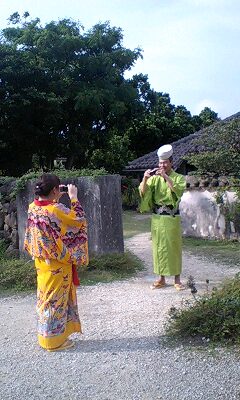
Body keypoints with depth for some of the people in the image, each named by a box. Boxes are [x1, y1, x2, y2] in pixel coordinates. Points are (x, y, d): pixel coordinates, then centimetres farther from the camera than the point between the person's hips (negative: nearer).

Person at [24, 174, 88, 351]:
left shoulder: (33, 207, -3)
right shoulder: (56, 210, -25)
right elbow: (79, 219, -13)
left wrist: (55, 200, 9)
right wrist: (74, 197, -7)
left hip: (42, 261, 8)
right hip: (57, 264, -7)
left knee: (46, 297, 19)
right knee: (56, 300, 6)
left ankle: (46, 335, 32)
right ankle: (54, 341, 19)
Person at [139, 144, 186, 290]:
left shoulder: (178, 177, 1)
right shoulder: (154, 178, 6)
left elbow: (178, 191, -19)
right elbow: (143, 192, -4)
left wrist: (166, 177, -25)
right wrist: (145, 179, -19)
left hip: (172, 218, -2)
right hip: (157, 218, 3)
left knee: (174, 247, 1)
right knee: (159, 247, 7)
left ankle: (177, 279, 11)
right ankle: (161, 279, 17)